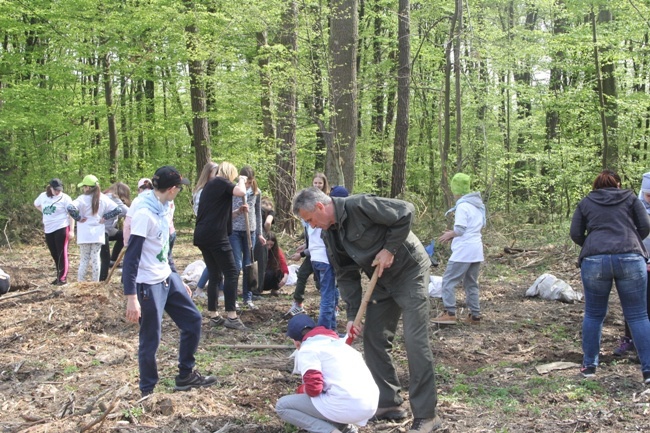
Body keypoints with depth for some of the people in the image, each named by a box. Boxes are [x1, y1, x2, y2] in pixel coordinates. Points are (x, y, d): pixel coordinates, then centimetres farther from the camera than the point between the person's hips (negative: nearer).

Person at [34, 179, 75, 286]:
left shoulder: (65, 198, -7)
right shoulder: (43, 196, 9)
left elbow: (71, 214, -10)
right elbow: (36, 204, 30)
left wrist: (71, 230, -18)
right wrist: (45, 213, 13)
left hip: (61, 228, -6)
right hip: (48, 229, 6)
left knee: (62, 254, -9)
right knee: (54, 254, 12)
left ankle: (63, 278, -9)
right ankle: (59, 276, 23)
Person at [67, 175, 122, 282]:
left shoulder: (83, 198, -11)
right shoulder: (103, 199, 1)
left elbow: (70, 208, -25)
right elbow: (117, 210, 1)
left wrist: (78, 218, -11)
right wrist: (104, 217, 5)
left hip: (85, 235, -3)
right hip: (98, 235, 3)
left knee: (84, 259, 5)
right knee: (96, 258, 7)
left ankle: (80, 282, 8)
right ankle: (95, 283, 9)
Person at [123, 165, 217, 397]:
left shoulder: (162, 210, 7)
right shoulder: (144, 213, -20)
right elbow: (131, 257, -22)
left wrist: (178, 281, 22)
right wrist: (131, 297, -27)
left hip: (168, 279, 9)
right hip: (148, 285, -9)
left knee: (193, 319, 15)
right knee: (151, 339, 1)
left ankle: (186, 375, 28)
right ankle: (147, 392, 18)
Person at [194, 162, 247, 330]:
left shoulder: (209, 185, 23)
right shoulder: (221, 182, -3)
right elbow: (241, 192, -19)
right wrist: (242, 180, 0)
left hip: (202, 235, 9)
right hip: (215, 235, -9)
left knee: (214, 275, 12)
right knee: (231, 272, -6)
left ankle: (214, 315, 12)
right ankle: (231, 316, -10)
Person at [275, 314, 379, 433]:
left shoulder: (307, 349, 1)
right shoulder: (337, 341, 26)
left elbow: (313, 388, -11)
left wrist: (300, 390, 12)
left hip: (345, 407, -8)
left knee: (282, 406, 9)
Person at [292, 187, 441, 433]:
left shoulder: (359, 206, -23)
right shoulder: (329, 235, 2)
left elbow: (405, 212, -23)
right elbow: (346, 276, 5)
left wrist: (390, 249, -20)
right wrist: (352, 314, -2)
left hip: (410, 271, -9)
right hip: (382, 281, 9)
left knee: (415, 340, -11)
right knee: (373, 339, 7)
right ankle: (389, 403, 18)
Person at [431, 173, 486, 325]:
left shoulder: (462, 206, -14)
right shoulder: (478, 205, 14)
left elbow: (460, 230, -20)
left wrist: (449, 234, 1)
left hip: (463, 251, -9)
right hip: (476, 250, 9)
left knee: (448, 281, -4)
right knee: (471, 283, 13)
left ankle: (449, 314, -10)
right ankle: (475, 315, 12)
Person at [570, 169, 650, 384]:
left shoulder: (585, 203, 18)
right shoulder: (631, 198, 17)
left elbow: (575, 234, 12)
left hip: (594, 261, 1)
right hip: (631, 259, 0)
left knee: (594, 315, 13)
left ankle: (589, 365, 19)